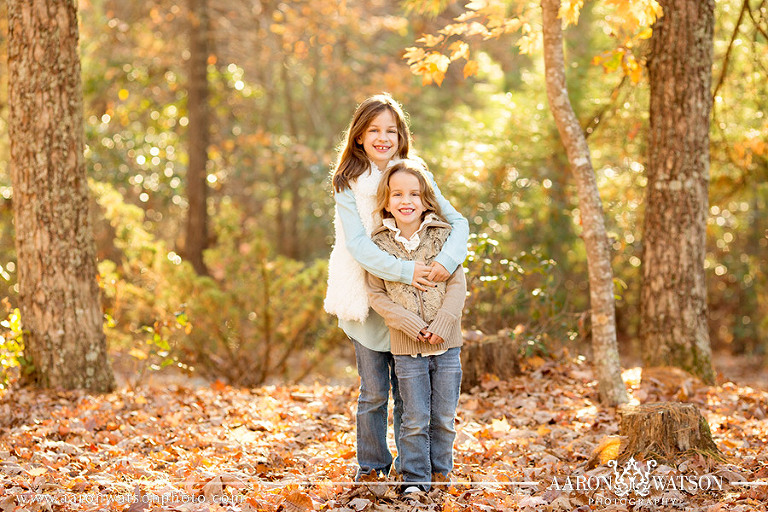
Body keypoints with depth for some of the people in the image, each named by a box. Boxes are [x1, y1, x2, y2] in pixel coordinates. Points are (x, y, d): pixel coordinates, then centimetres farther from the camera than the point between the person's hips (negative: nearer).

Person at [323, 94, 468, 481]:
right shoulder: (348, 184, -3)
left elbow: (457, 221, -1)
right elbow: (357, 244, -13)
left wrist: (447, 260, -21)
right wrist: (405, 271, -25)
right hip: (368, 301, -2)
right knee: (374, 392, 2)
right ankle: (372, 468, 17)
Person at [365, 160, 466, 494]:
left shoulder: (443, 235, 1)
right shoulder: (379, 244, -2)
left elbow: (457, 284, -1)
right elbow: (376, 295, -3)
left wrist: (442, 325, -14)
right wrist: (413, 325, -14)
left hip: (446, 344, 1)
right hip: (407, 348, -1)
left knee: (444, 418, 8)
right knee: (415, 419, 2)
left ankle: (439, 474, 23)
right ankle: (414, 478, 13)